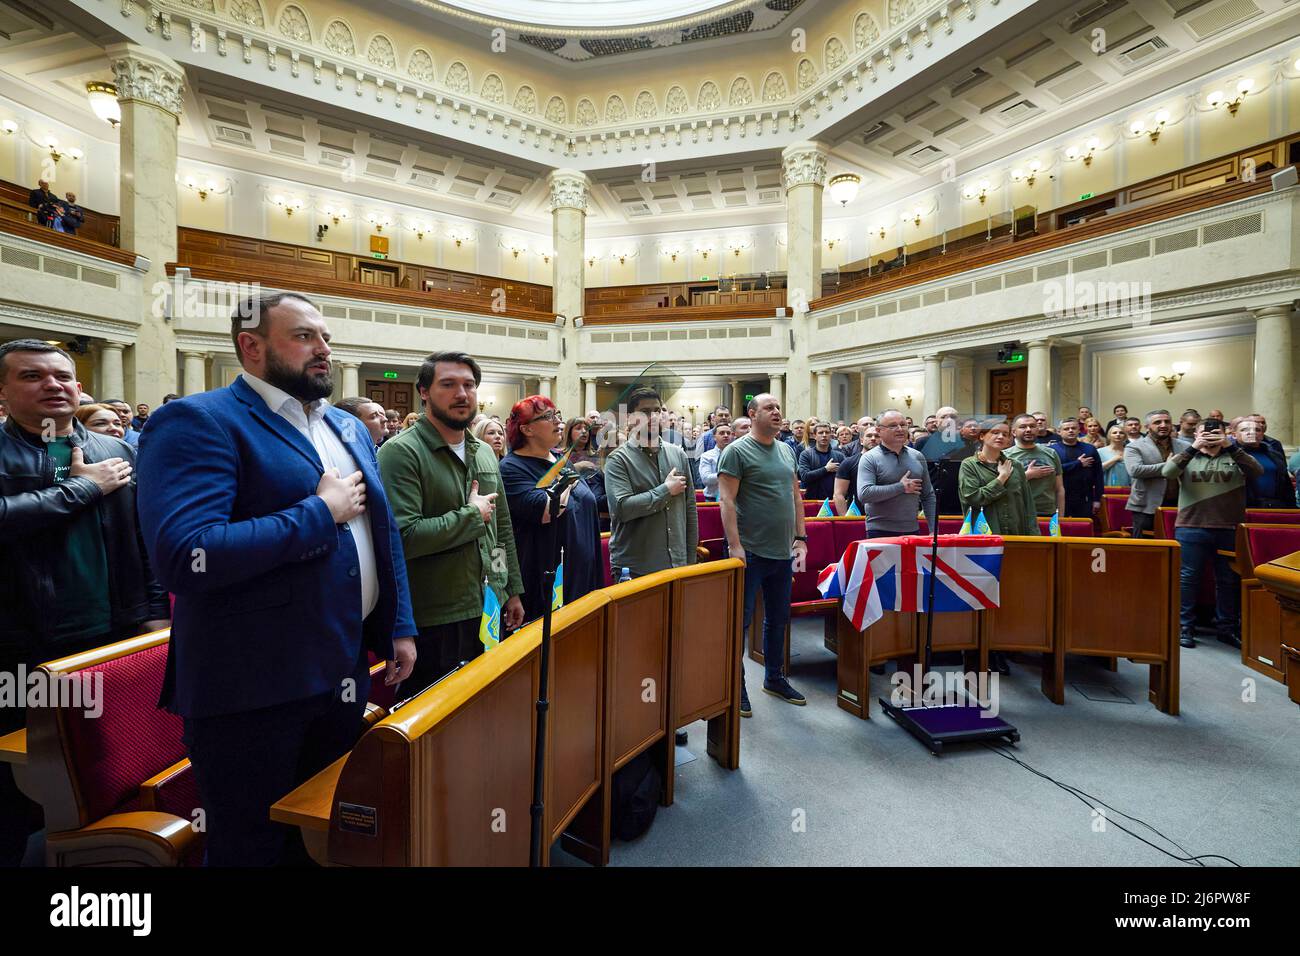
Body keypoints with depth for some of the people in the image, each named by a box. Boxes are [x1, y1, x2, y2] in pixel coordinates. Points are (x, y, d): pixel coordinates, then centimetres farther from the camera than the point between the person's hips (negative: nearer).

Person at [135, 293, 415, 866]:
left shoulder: (347, 428, 10)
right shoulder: (197, 423, -14)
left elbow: (382, 531, 14)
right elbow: (185, 557, -29)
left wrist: (400, 627, 9)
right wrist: (321, 512, -20)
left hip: (345, 671, 7)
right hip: (253, 689, -6)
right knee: (254, 846, 16)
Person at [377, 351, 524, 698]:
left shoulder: (485, 453, 11)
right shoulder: (400, 452, -14)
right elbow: (403, 537, -25)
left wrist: (513, 590, 14)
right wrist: (473, 515, -16)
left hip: (490, 613, 7)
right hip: (434, 623, -7)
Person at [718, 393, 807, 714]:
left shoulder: (787, 451, 12)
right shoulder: (736, 451, -9)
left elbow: (796, 497, 16)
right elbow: (727, 500, -14)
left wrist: (801, 538, 10)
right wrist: (735, 545, -20)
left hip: (783, 552, 7)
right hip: (750, 552, -7)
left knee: (778, 619, 18)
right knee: (741, 621, 3)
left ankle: (774, 677, 35)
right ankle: (736, 685, 16)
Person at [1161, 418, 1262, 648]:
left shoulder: (1234, 458, 9)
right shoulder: (1188, 457, 6)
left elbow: (1257, 471, -9)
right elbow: (1167, 472, -12)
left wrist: (1231, 446, -15)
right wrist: (1193, 448, -17)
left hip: (1229, 530, 2)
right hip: (1191, 528, -2)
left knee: (1228, 581, 11)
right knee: (1187, 578, 2)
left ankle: (1227, 628, 24)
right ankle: (1183, 626, 9)